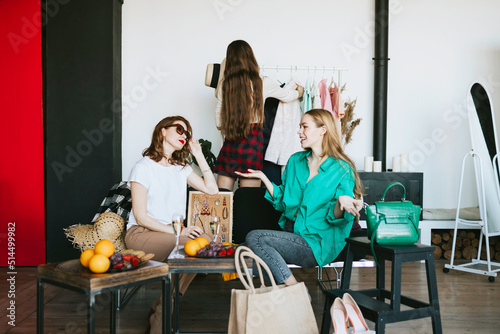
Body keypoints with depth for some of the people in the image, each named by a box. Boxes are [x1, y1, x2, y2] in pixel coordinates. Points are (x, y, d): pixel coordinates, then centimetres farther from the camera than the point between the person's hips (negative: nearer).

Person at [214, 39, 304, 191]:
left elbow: (219, 123, 8)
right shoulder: (262, 83, -2)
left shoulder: (225, 84, 2)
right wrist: (299, 91, 41)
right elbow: (286, 96, 19)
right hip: (252, 141, -2)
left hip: (229, 144, 2)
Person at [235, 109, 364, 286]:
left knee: (255, 238, -22)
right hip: (290, 233, 6)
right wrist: (263, 177, 6)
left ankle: (294, 290, -13)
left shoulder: (342, 169, -4)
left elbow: (334, 217, -6)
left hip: (318, 243, -6)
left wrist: (341, 201, -27)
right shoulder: (295, 161, 14)